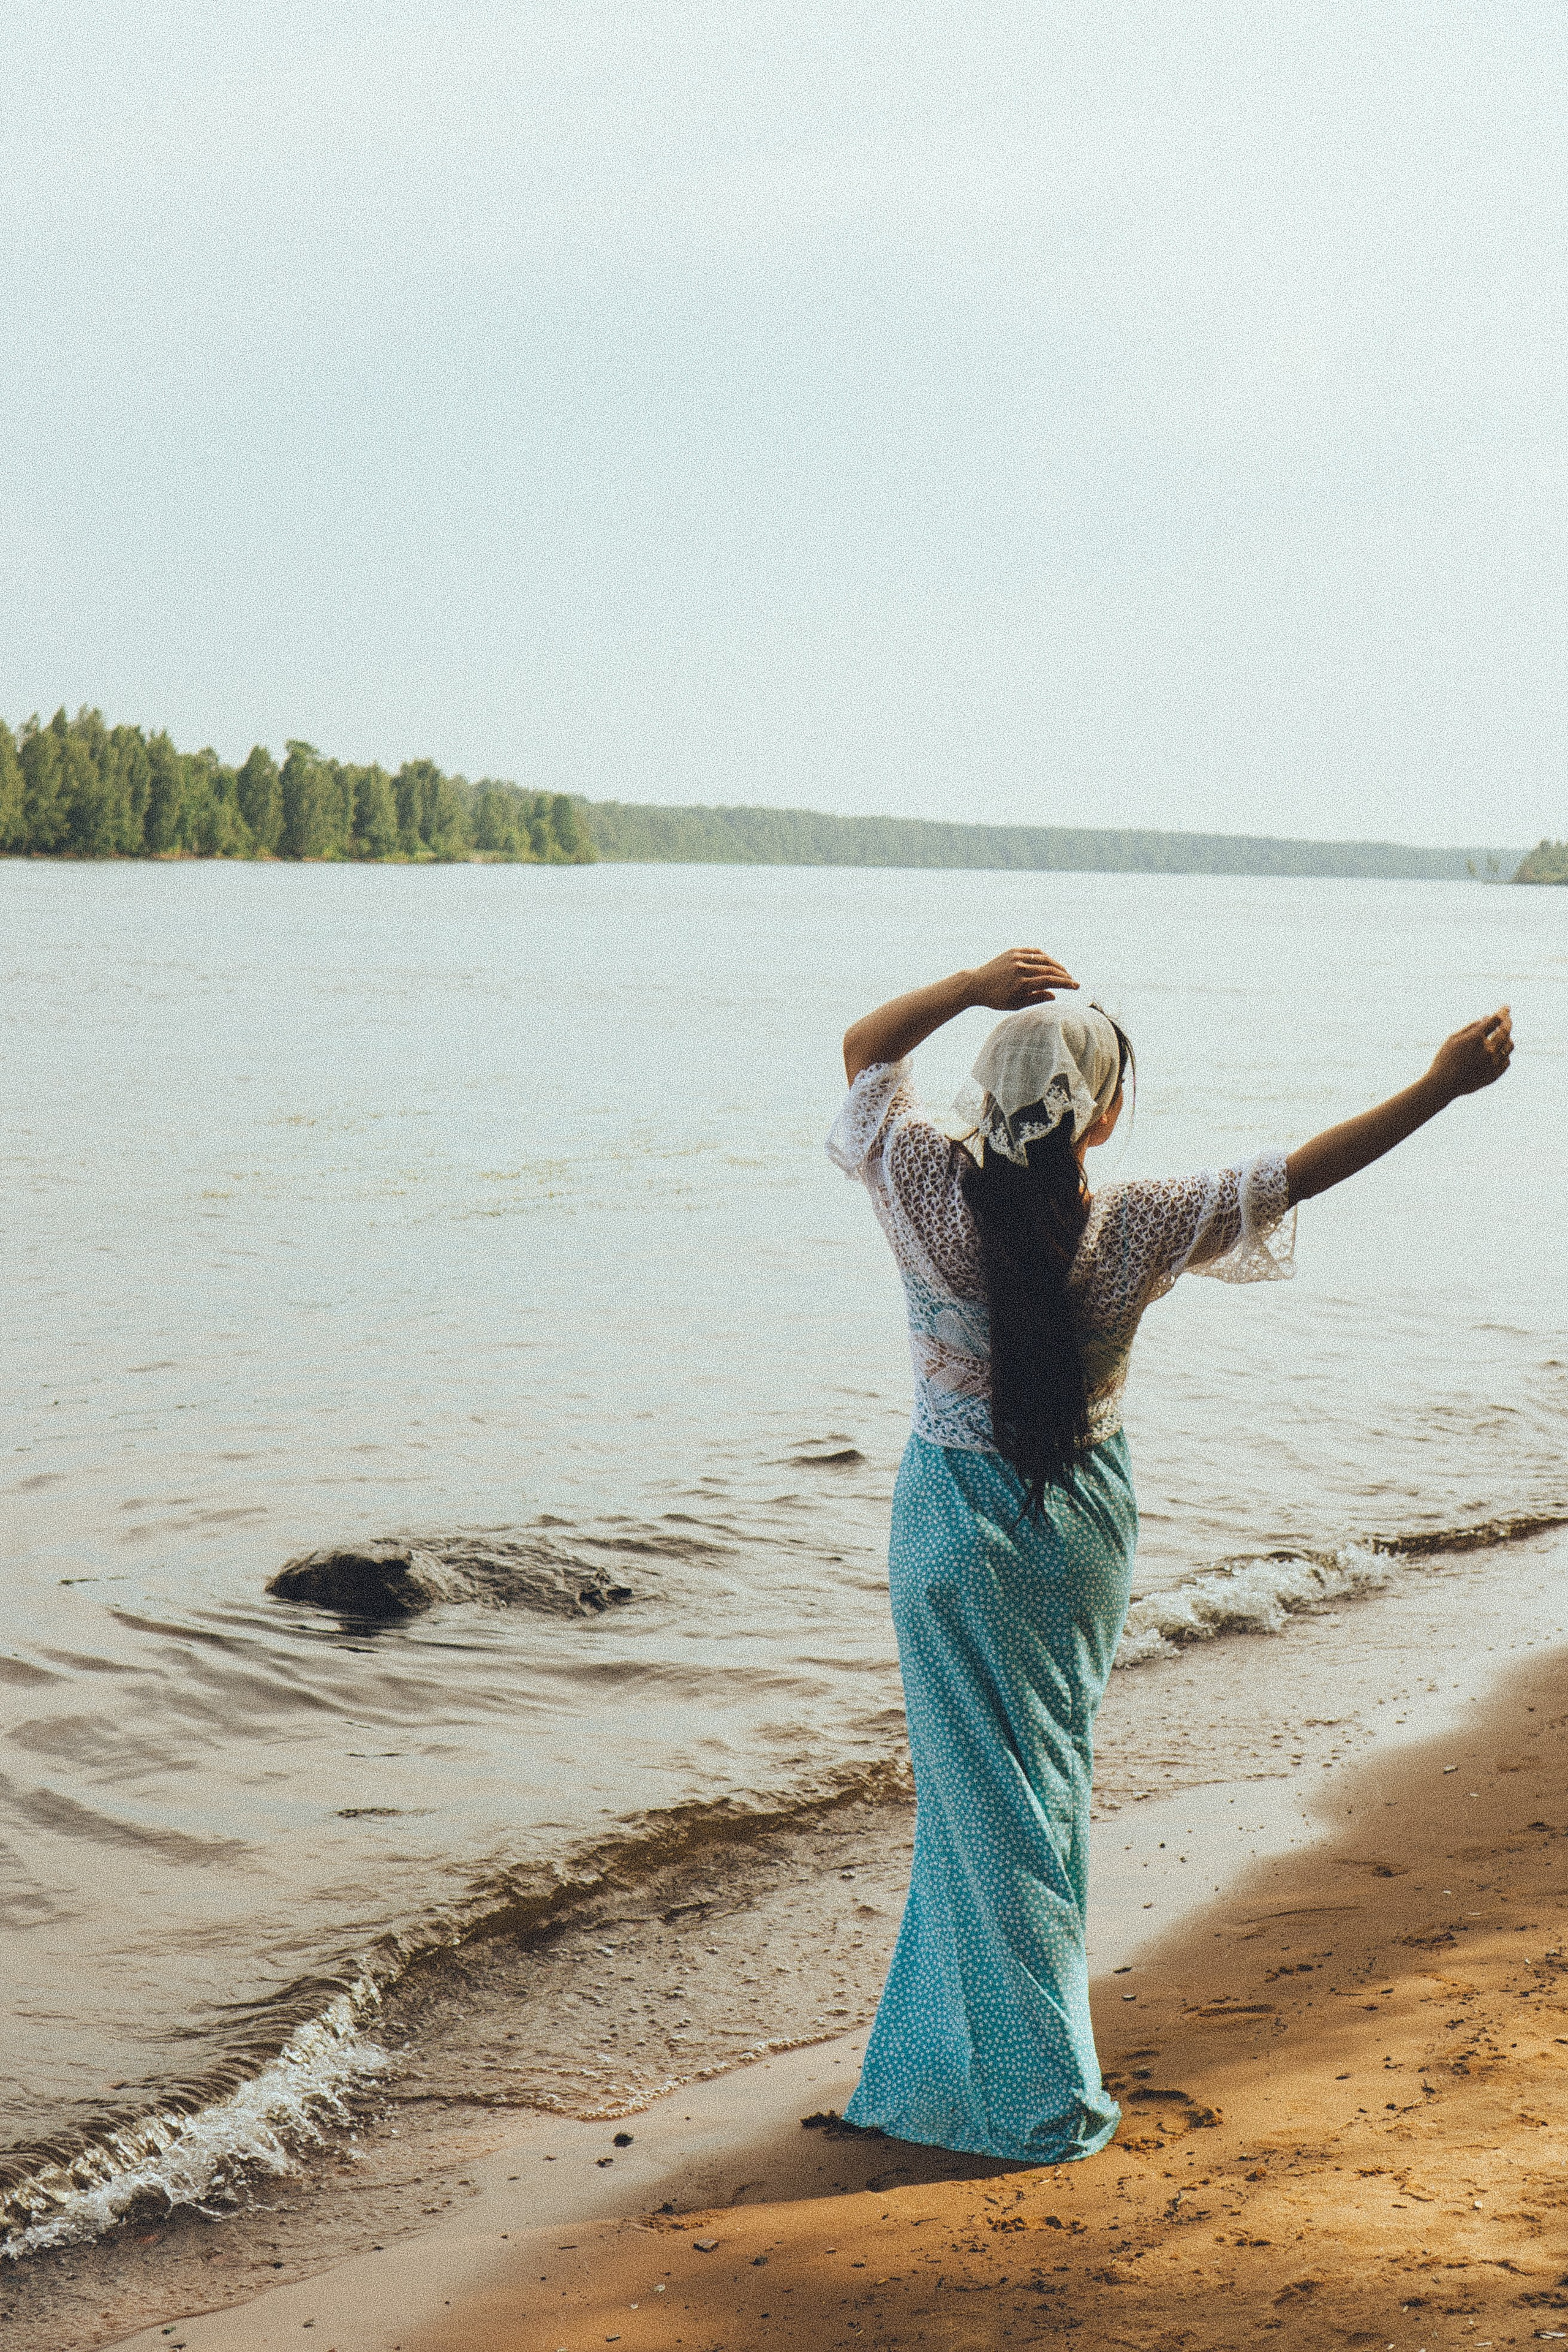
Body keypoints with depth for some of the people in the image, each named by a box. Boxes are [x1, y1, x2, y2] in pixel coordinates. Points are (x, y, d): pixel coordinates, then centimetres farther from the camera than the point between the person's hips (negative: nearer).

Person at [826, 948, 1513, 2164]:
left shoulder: (933, 1191, -18)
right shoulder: (1136, 1228, -16)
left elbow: (864, 1050, -3)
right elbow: (1297, 1173, -8)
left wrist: (967, 989, -19)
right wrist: (1442, 1085, -3)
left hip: (961, 1525, -2)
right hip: (1083, 1516, 2)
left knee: (987, 1793, 6)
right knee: (1052, 1774, 17)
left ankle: (1039, 2092, 12)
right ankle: (1027, 2049, 32)